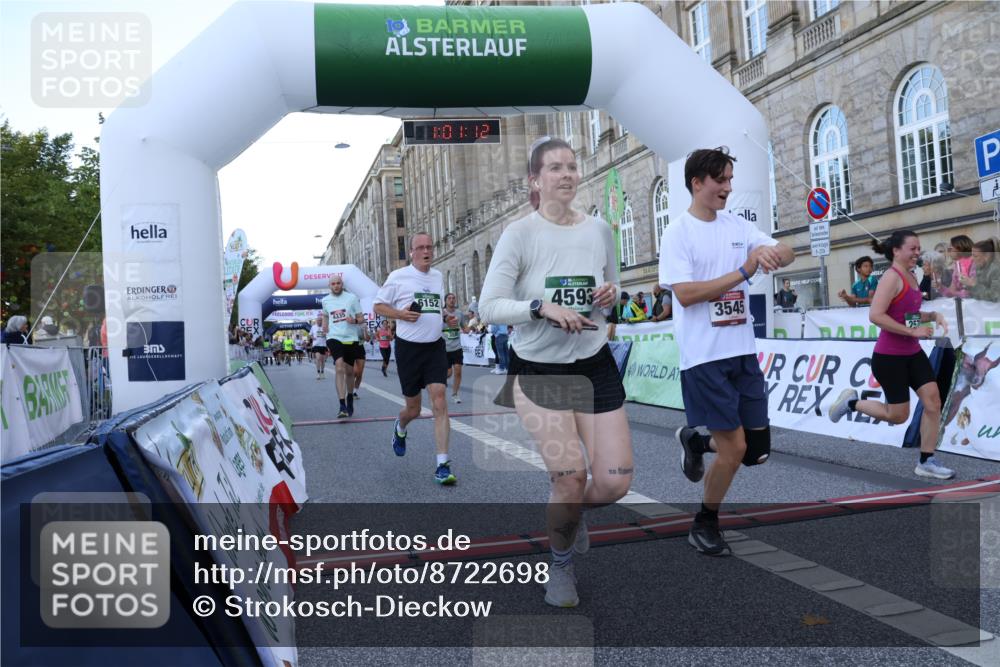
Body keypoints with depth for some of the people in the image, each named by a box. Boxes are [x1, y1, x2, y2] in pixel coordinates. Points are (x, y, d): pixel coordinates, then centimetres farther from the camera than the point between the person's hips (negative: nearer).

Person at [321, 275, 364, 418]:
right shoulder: (325, 301, 6)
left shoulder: (352, 298, -2)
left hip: (351, 339, 1)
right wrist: (325, 330, 16)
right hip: (334, 338, 0)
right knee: (340, 368, -20)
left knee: (349, 371, 13)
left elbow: (361, 318, 1)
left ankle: (350, 400, 36)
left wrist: (355, 321, -19)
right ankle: (342, 406, -24)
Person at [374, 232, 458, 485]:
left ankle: (442, 465, -9)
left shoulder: (438, 276, 11)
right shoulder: (398, 276, -4)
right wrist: (401, 314, -16)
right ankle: (400, 429, 47)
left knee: (439, 402, -12)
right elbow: (378, 306, 1)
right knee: (413, 409, 8)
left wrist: (449, 319, 6)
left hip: (435, 347, 3)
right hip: (409, 348, -3)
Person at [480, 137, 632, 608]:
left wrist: (610, 295, -7)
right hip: (537, 370, -4)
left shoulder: (598, 229, 3)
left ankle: (569, 505, 35)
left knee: (614, 484, -4)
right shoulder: (519, 233, -10)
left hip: (594, 366, 4)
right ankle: (560, 565, 16)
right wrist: (543, 307, -28)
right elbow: (489, 306, -14)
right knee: (572, 475, -16)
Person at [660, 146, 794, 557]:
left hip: (743, 352, 6)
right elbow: (685, 294, -17)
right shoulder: (678, 233, -7)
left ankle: (695, 441, 36)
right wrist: (742, 272, -20)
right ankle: (705, 524, 20)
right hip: (705, 357, -6)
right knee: (734, 449, -3)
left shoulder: (738, 227, 10)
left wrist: (771, 251, -22)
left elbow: (787, 254, 1)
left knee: (758, 451, 8)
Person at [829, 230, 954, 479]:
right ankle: (851, 402, 22)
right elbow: (876, 316, -27)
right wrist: (913, 332, -24)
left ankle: (926, 462, 11)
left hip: (912, 353, 9)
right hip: (889, 357, -9)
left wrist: (933, 316, 4)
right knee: (898, 416, -1)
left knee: (933, 402, 1)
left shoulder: (911, 277, 11)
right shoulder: (892, 277, -17)